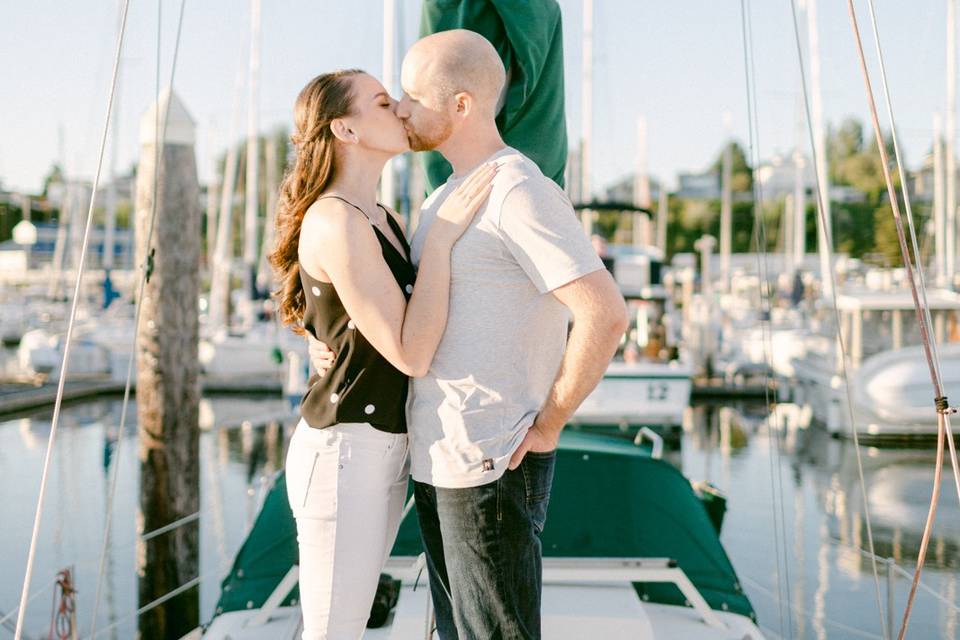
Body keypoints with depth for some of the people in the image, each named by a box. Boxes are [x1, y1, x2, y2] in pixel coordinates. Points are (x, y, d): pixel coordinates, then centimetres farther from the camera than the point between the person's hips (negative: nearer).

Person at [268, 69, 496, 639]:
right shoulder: (335, 223, -19)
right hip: (344, 451, -9)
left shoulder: (384, 220, 11)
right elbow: (411, 354, -22)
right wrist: (442, 236, -19)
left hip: (388, 449, 9)